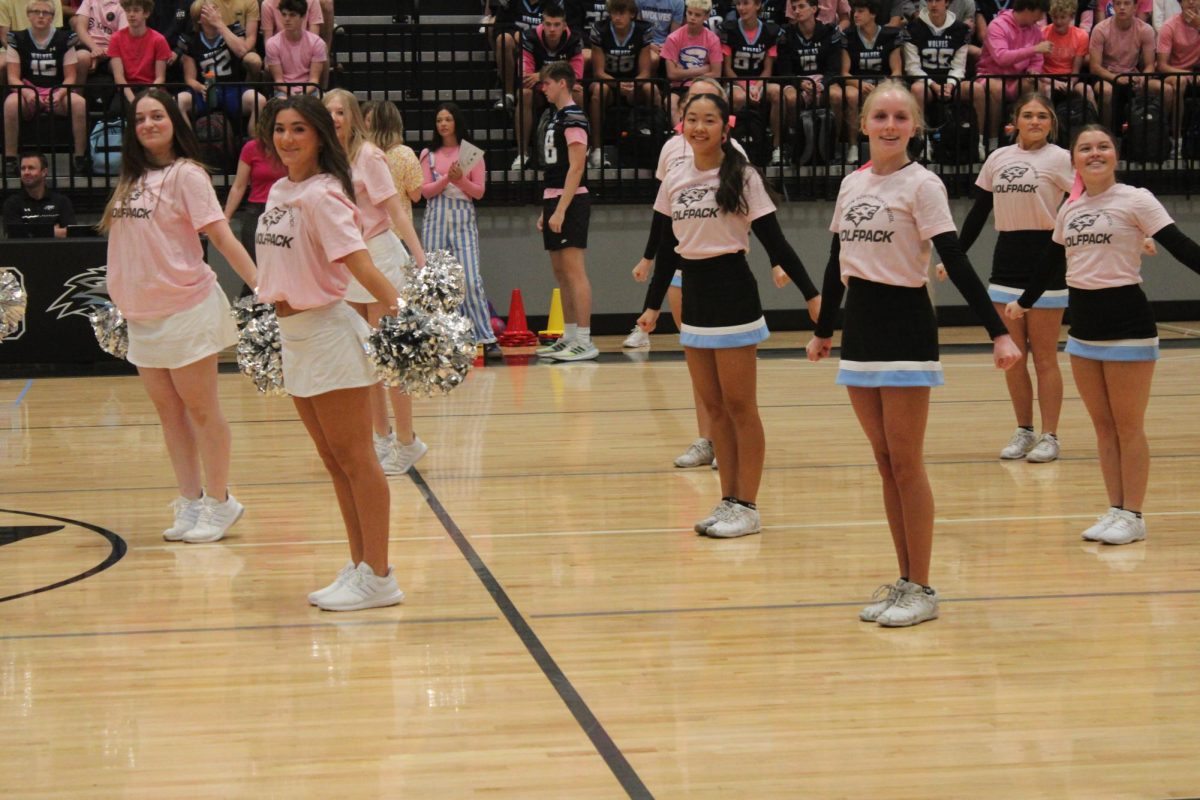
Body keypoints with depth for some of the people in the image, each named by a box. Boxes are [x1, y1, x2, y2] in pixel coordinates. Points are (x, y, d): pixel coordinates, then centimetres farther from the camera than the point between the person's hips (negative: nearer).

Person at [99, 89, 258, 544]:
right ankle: (190, 503, 17)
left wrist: (262, 286, -20)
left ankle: (218, 503, 11)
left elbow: (222, 237, -13)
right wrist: (122, 296, 18)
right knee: (168, 411, 9)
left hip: (185, 309, -7)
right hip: (141, 314, 7)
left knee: (200, 409, 2)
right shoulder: (132, 180, 10)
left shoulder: (186, 174, -9)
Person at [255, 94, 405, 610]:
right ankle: (359, 567, 21)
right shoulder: (279, 191, 10)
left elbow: (358, 262, -24)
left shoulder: (322, 195, -15)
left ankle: (378, 578, 3)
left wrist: (399, 309, -34)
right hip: (292, 335, 9)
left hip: (329, 331, -9)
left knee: (353, 458, -3)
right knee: (333, 461, 13)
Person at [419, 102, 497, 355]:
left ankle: (486, 337, -8)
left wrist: (461, 179, -14)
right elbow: (425, 191, 3)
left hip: (464, 222, -2)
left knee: (471, 280, -9)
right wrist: (447, 179, -12)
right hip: (436, 220, 2)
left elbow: (479, 192, 3)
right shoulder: (428, 154, 10)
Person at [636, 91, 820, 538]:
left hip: (732, 296, -6)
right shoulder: (674, 181, 7)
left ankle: (747, 508, 5)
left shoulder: (742, 177, -7)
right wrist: (652, 305, 15)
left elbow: (774, 241, -7)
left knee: (739, 406, -1)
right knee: (713, 407, 9)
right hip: (695, 298, 6)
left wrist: (811, 295, -12)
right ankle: (728, 501, 16)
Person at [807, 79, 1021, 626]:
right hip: (860, 331, 6)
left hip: (905, 330, -6)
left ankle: (922, 591, 4)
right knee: (885, 463, 10)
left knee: (906, 463, -3)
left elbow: (957, 264, -15)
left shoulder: (922, 185, -9)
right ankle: (904, 581, 17)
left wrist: (998, 333, -21)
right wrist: (823, 330, 25)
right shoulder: (852, 184, 10)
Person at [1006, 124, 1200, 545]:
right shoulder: (1069, 209, 9)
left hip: (1127, 323, -6)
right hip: (1083, 327, 6)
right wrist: (1024, 302, 34)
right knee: (1102, 426, 9)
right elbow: (1050, 262, 24)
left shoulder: (1135, 201, -8)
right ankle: (1115, 510, 16)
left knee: (1128, 426, 1)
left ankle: (1133, 515, 8)